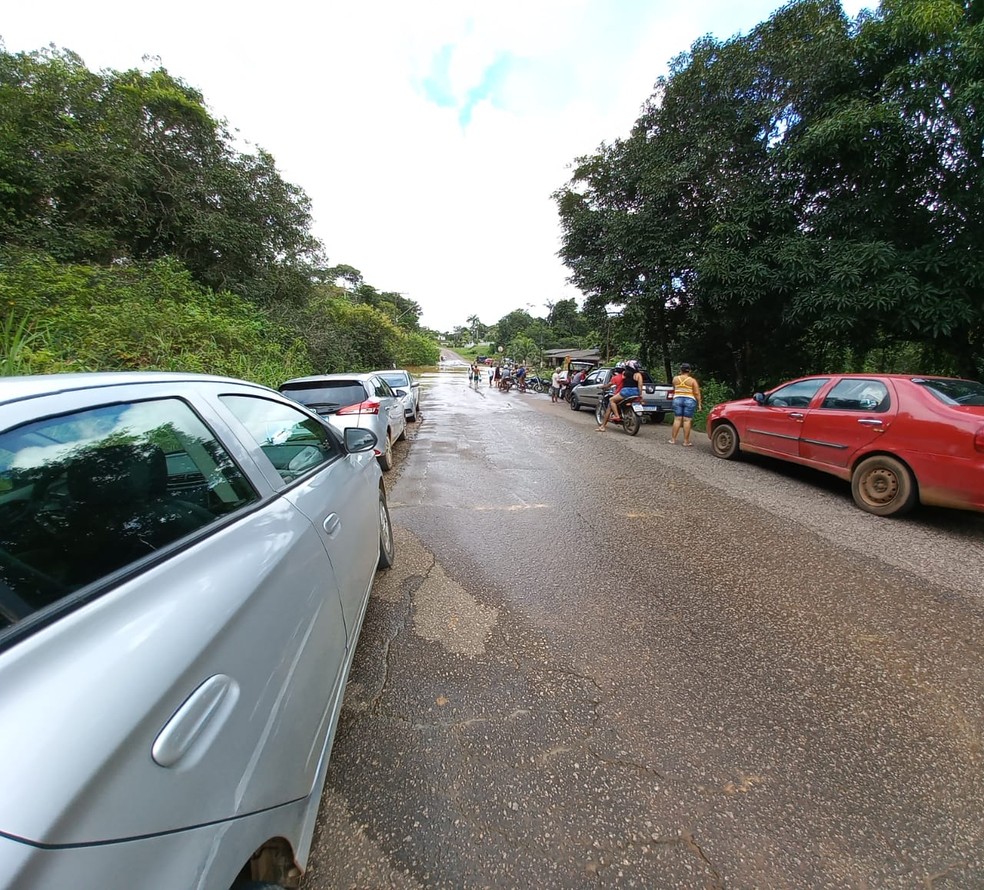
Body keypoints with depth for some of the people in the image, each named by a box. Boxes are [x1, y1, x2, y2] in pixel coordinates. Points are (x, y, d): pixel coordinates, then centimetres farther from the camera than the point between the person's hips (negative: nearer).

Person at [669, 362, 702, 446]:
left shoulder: (675, 379, 5)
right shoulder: (692, 380, -1)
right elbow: (697, 393, -5)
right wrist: (699, 404, 0)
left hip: (677, 399, 2)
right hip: (689, 401, -2)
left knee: (677, 419, 3)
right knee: (687, 420, -2)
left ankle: (673, 439, 3)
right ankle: (686, 441, 0)